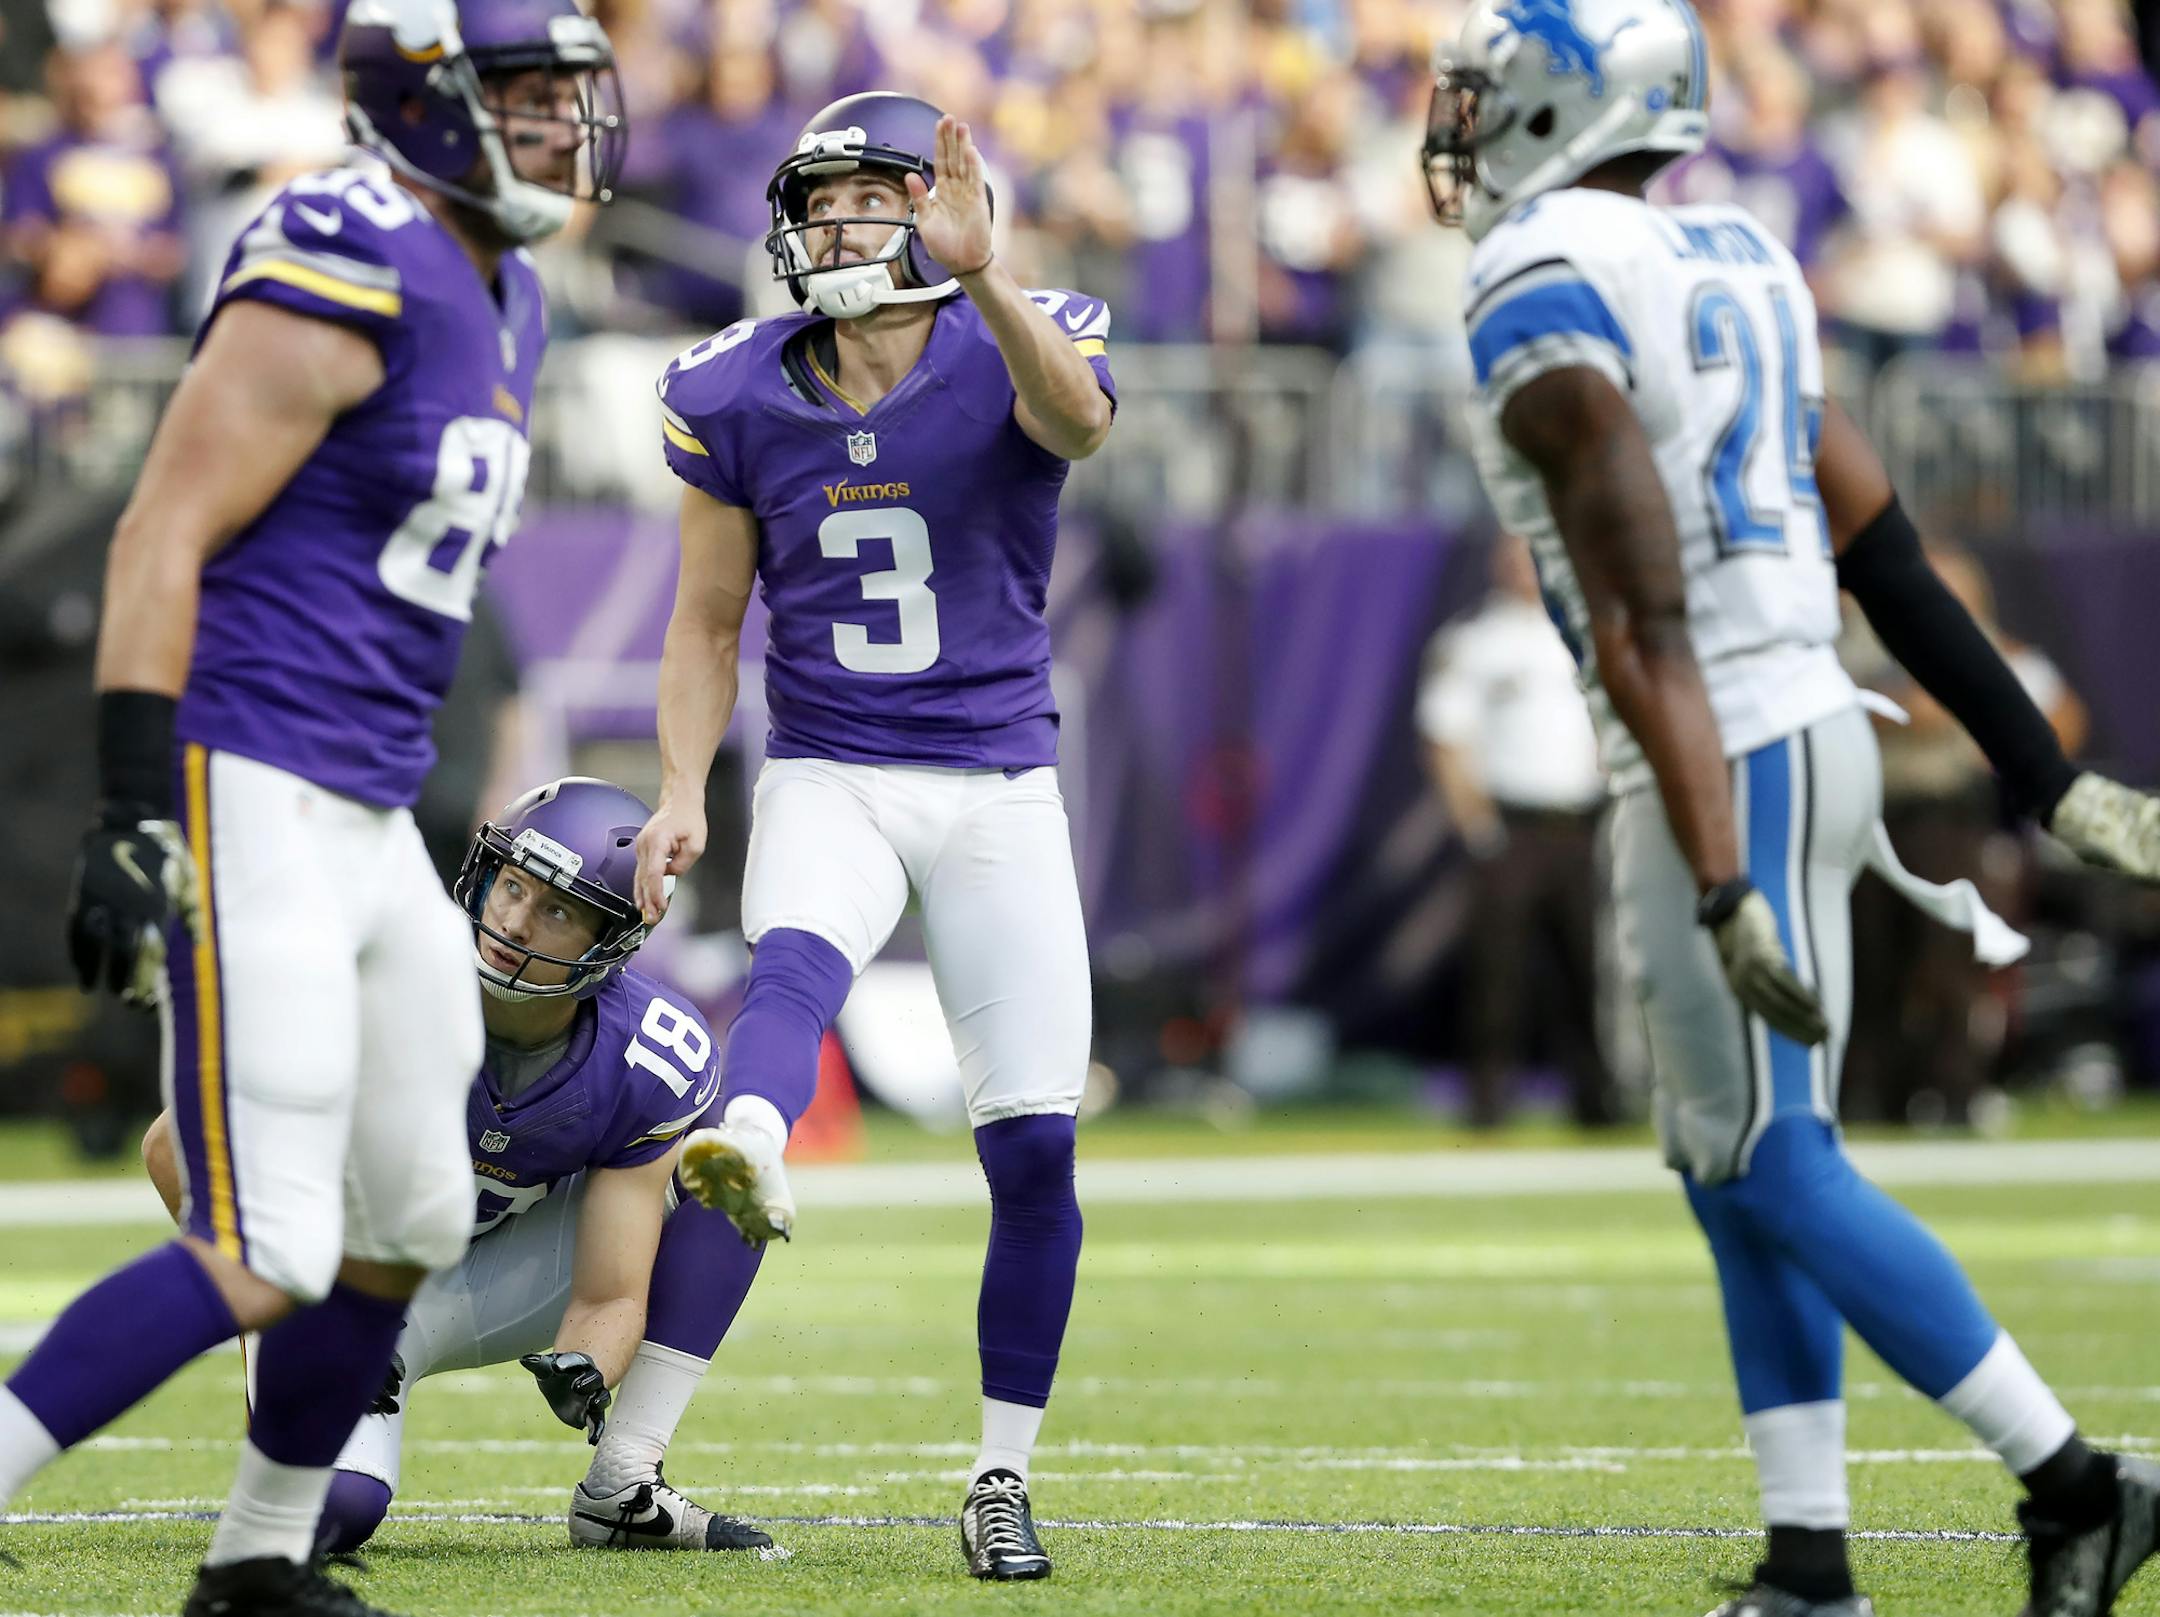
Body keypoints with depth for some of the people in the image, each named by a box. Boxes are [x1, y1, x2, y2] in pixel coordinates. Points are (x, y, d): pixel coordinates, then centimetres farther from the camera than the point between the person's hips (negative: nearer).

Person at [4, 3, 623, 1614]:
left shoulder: (496, 301, 14)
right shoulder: (349, 281, -15)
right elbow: (161, 539, -18)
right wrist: (135, 818, -22)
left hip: (365, 822, 10)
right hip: (243, 812, -10)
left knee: (410, 1226, 16)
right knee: (266, 1259, -14)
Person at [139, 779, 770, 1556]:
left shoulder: (648, 1068, -19)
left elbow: (609, 1298, -16)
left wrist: (584, 1371, -40)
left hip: (490, 1279, 3)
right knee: (336, 1506, -32)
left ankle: (622, 1491, -11)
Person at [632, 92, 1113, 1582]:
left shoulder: (1015, 352, -6)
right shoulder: (739, 398, 2)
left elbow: (1077, 419, -33)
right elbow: (709, 622, 10)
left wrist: (980, 272, -49)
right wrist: (682, 792, -4)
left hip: (997, 787, 0)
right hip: (828, 776, 0)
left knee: (1036, 1147, -4)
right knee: (798, 958, -35)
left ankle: (1003, 1477, 8)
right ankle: (751, 1154, -67)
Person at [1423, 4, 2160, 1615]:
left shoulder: (1545, 290, -14)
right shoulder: (1735, 264, 13)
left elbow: (1640, 619, -21)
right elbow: (1880, 540, 14)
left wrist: (1721, 886, -26)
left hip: (1726, 767, -9)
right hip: (1805, 735, 9)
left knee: (1774, 1170, -4)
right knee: (1739, 1173, 11)